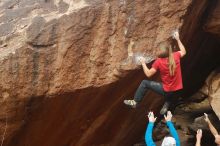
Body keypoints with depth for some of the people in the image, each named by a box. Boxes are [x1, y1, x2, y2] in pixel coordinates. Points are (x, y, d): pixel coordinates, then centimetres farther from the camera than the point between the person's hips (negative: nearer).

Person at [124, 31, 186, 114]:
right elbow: (183, 52, 17)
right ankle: (166, 106, 29)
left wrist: (143, 63, 5)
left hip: (167, 91, -4)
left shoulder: (159, 62, -16)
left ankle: (135, 102, 21)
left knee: (145, 83, 12)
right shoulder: (176, 56, -6)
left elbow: (148, 74, -8)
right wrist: (178, 39, 23)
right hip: (177, 90, 4)